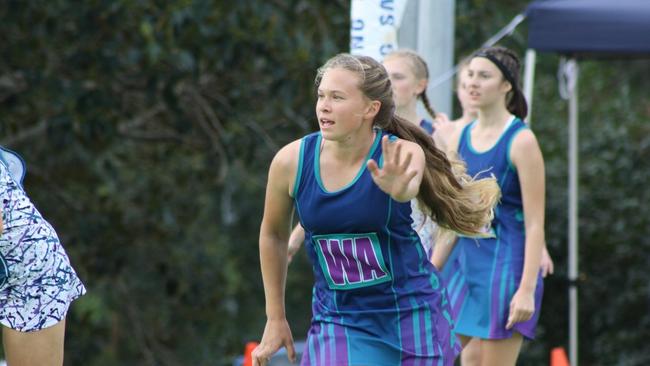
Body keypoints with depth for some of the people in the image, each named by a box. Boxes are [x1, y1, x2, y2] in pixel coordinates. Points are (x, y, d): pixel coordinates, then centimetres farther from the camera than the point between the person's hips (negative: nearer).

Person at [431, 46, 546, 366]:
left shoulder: (521, 141, -10)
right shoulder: (460, 139, 9)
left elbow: (535, 224, -12)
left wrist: (527, 289, -18)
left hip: (506, 267, -7)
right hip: (466, 264, 7)